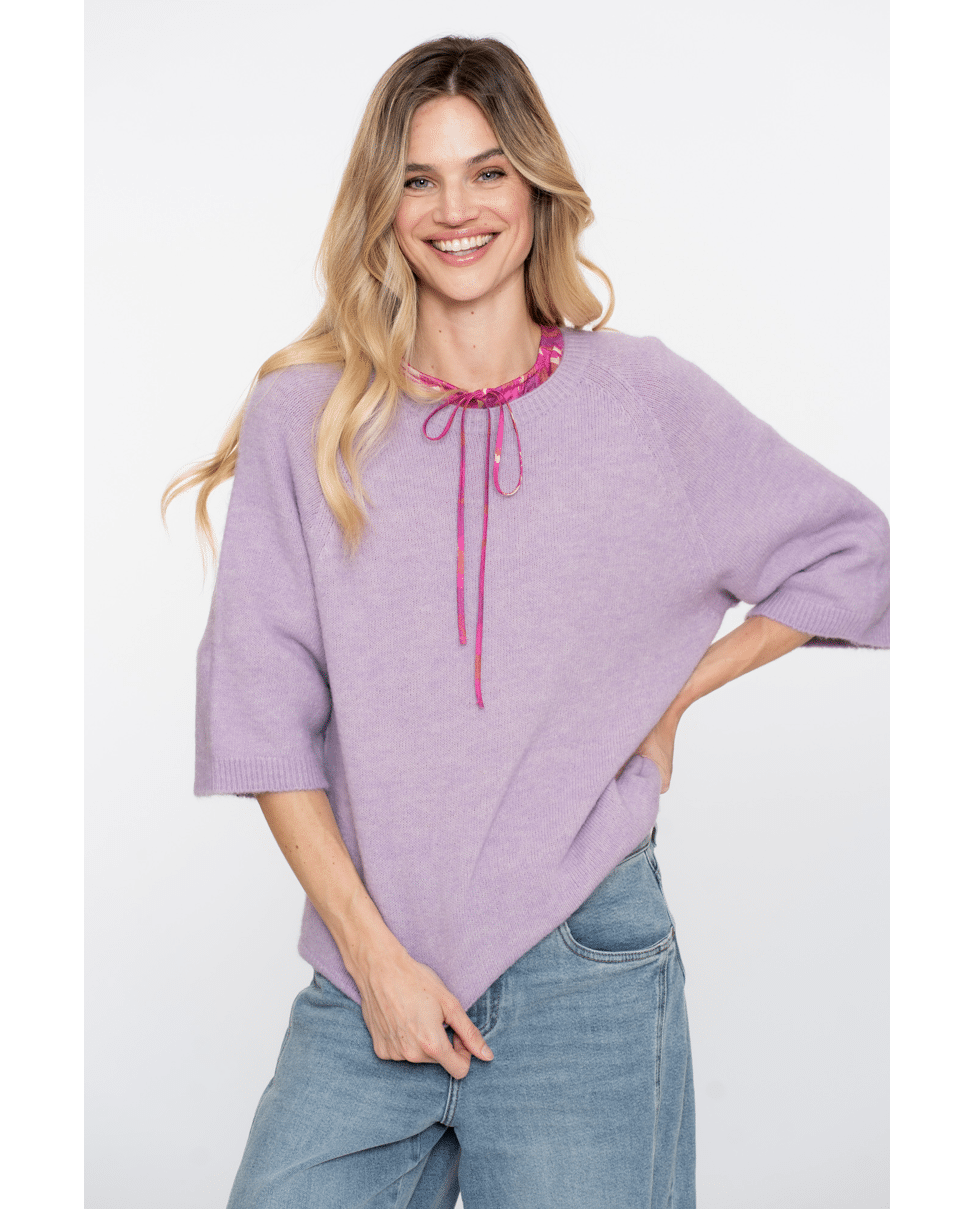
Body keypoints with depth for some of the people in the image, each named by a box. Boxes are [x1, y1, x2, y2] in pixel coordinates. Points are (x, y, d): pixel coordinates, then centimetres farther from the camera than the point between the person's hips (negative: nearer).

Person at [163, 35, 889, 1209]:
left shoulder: (642, 397, 3)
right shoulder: (303, 418, 2)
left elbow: (850, 554, 12)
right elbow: (262, 715, 0)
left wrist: (674, 691, 3)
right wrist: (373, 951, -5)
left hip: (581, 971, 0)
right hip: (370, 973, 1)